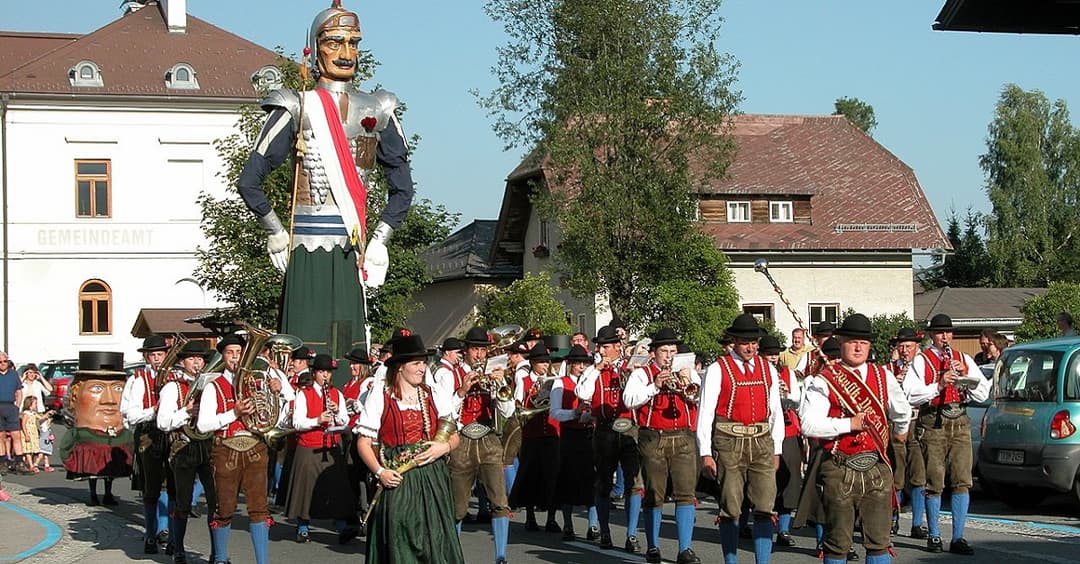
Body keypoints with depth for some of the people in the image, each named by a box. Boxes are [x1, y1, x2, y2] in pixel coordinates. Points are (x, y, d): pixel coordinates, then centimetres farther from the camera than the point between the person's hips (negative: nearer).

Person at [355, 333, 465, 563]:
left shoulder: (435, 396, 12)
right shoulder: (379, 398, 2)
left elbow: (454, 437, 16)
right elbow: (364, 442, 0)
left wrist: (445, 447, -7)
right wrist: (380, 471, -14)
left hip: (432, 480, 3)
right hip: (396, 481, -3)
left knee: (435, 542, -2)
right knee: (398, 544, -4)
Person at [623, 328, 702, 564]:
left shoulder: (688, 372, 17)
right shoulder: (641, 374, 8)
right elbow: (629, 400, -7)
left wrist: (688, 385, -15)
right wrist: (655, 386, -15)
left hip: (683, 439, 2)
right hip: (653, 440, -2)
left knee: (686, 493, -7)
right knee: (654, 496, 3)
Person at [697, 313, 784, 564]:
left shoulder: (768, 369, 11)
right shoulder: (718, 370, -1)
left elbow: (776, 412, 16)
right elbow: (705, 412, -4)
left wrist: (777, 450, 12)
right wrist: (706, 454, -8)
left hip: (762, 442, 3)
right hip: (729, 443, -3)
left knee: (765, 508, -4)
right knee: (730, 510, 3)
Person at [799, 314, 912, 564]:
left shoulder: (883, 377, 10)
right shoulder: (824, 381, -3)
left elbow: (903, 411, 28)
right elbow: (809, 424, -13)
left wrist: (900, 430, 43)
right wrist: (849, 424, -14)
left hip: (877, 469, 3)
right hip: (840, 472, -3)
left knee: (879, 541, 4)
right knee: (838, 542, 4)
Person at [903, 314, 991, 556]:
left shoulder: (964, 360, 14)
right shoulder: (921, 361, 2)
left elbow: (983, 394, 8)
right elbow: (910, 394, -11)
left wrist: (964, 374, -7)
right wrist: (938, 385, -21)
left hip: (959, 423, 3)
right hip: (933, 424, -3)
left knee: (962, 481, -2)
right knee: (935, 482, -1)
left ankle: (958, 538, 2)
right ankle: (934, 536, 10)